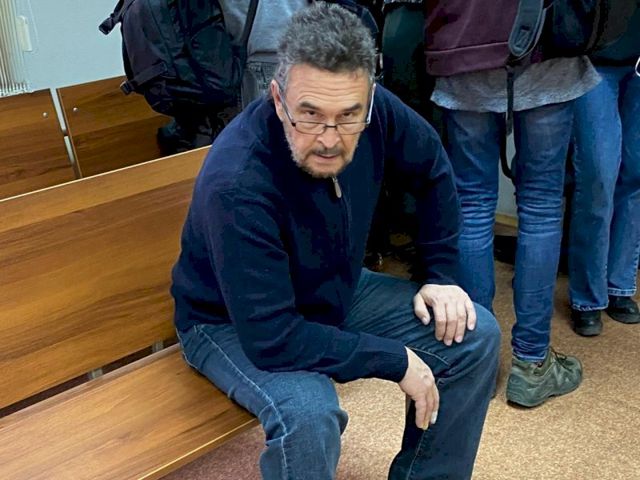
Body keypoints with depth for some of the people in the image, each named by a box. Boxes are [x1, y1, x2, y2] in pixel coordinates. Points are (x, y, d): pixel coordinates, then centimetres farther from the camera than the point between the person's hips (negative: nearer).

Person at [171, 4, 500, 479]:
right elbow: (271, 339, -34)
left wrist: (441, 275, 0)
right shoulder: (236, 184, -36)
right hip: (235, 323, -6)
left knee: (476, 336, -4)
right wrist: (396, 361, -25)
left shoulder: (372, 111, -19)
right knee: (309, 416, -36)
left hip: (338, 292, 6)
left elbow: (432, 168, 3)